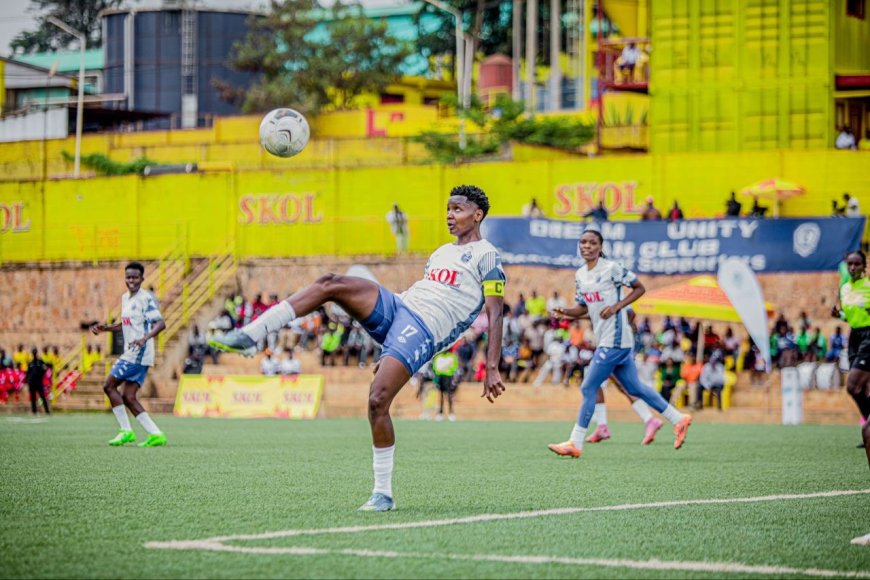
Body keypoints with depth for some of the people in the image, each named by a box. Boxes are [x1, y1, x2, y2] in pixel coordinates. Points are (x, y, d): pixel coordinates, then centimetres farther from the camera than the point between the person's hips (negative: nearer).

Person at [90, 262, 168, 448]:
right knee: (128, 397, 4)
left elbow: (160, 323, -21)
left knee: (109, 385, -8)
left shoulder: (146, 298, -12)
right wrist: (106, 328, 17)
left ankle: (126, 431, -5)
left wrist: (145, 338, -36)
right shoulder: (125, 298, 16)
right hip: (131, 354, 9)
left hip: (139, 353, -9)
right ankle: (156, 434, 3)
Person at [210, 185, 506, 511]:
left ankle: (383, 494, -11)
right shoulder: (442, 252, 27)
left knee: (378, 401, -22)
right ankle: (249, 337, -20)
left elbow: (495, 313, -6)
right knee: (331, 284, -15)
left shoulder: (487, 256, 2)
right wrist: (392, 354, 30)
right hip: (395, 308, 8)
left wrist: (492, 369, -15)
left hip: (421, 331, -7)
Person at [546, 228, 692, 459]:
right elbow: (583, 307, 18)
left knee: (589, 388, -8)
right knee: (634, 388, 14)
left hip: (615, 339, -8)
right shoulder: (580, 275, 11)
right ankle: (678, 419, 23)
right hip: (605, 340, 8)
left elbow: (639, 288, -5)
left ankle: (575, 443, -2)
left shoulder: (611, 268, -11)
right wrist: (566, 312, -2)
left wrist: (617, 306, -16)